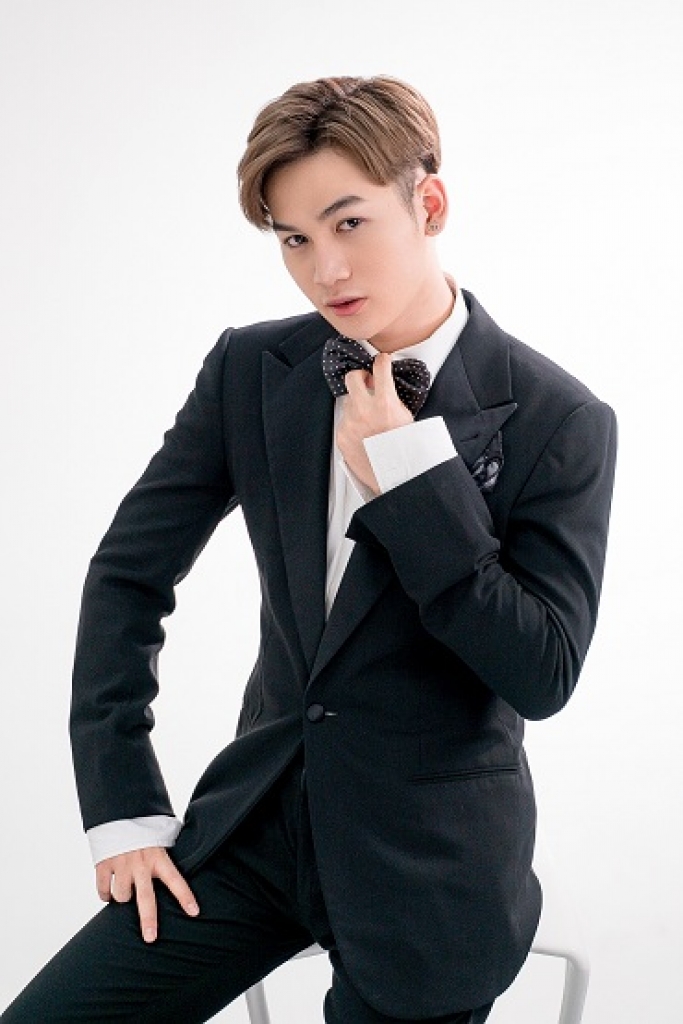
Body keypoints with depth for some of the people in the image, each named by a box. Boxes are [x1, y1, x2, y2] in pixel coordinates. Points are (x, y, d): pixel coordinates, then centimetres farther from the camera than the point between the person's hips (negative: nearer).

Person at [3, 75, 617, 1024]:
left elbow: (543, 677, -15)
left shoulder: (558, 420, -13)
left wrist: (413, 475, -22)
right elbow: (129, 572, 3)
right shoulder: (249, 370, -2)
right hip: (256, 826, 3)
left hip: (427, 867, -3)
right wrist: (123, 806, -1)